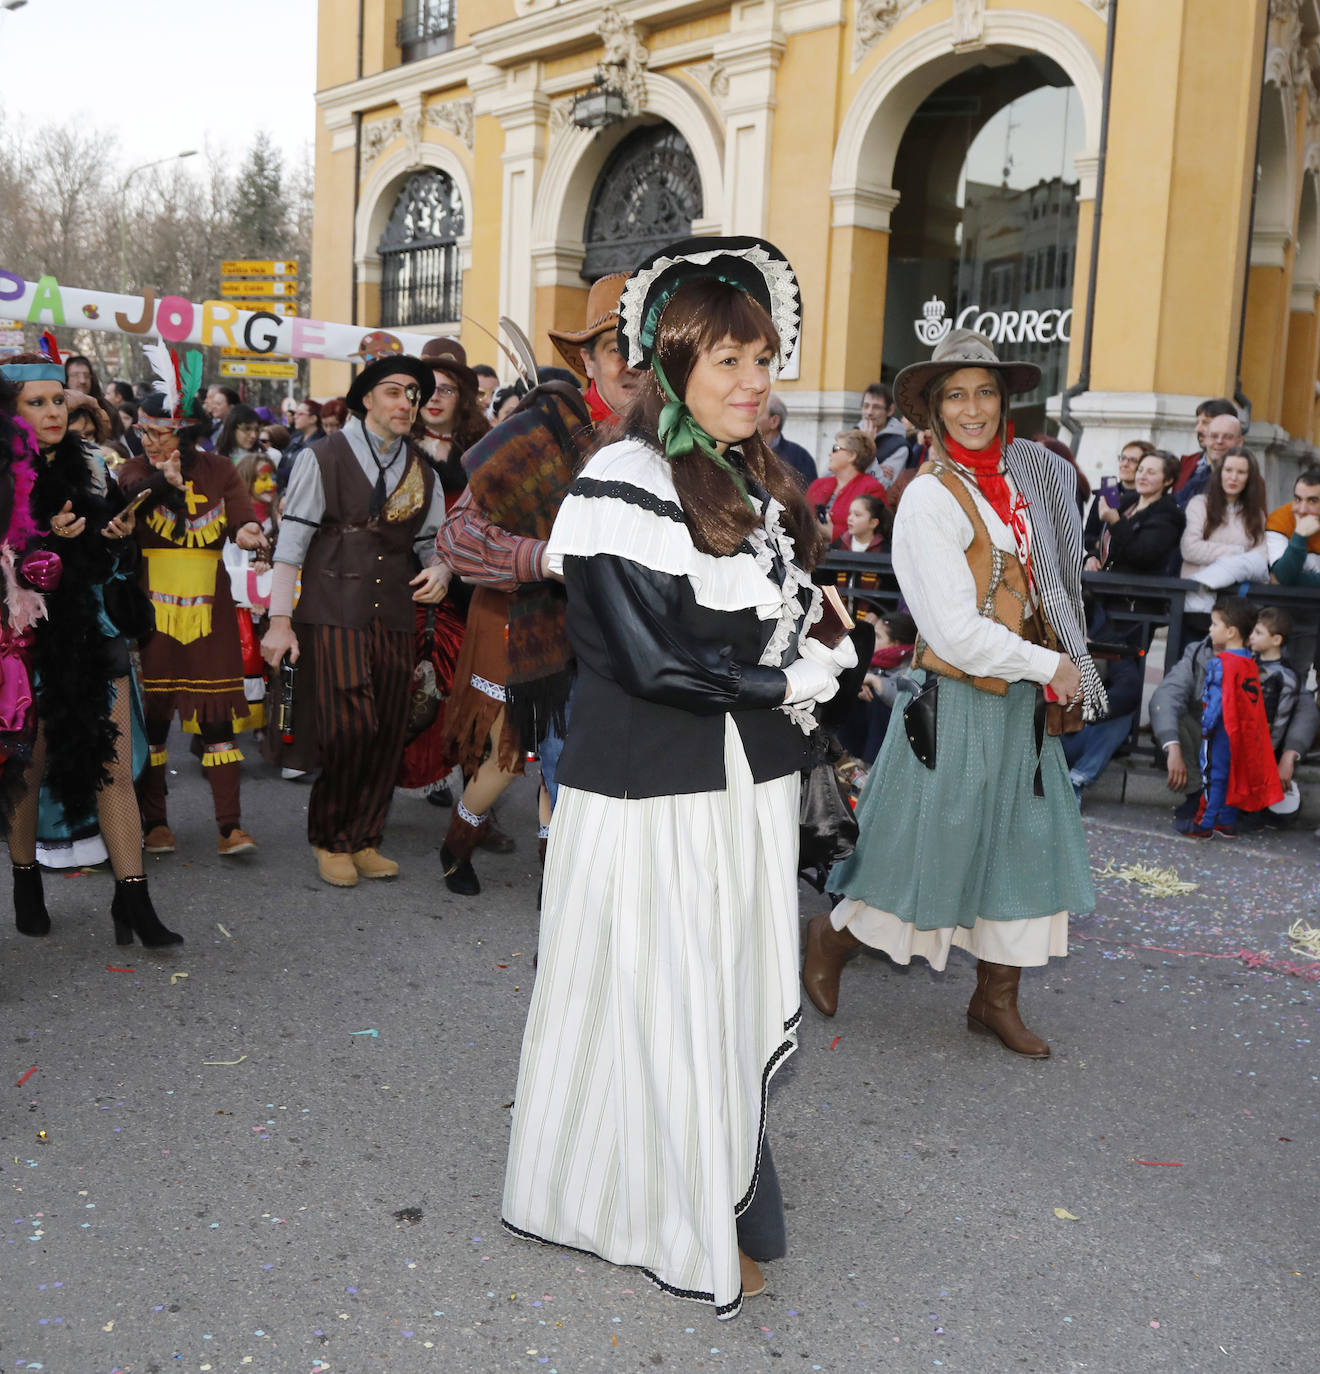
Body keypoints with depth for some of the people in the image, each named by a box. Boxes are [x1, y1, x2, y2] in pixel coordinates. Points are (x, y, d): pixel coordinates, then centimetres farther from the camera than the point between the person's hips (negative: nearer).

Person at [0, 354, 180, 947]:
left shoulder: (89, 465, 8)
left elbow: (121, 561, 16)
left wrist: (122, 536, -4)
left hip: (95, 634, 3)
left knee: (115, 769, -2)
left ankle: (132, 898, 1)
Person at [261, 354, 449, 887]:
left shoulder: (423, 474, 15)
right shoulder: (322, 459, 0)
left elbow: (433, 543, 20)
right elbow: (291, 543, -3)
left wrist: (439, 571, -5)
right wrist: (280, 620, -9)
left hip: (394, 621, 5)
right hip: (333, 618, -5)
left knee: (387, 733, 3)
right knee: (349, 730, -12)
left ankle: (364, 839, 20)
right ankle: (330, 839, 9)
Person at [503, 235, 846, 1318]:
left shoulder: (760, 478, 10)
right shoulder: (626, 483, -16)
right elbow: (655, 660, -21)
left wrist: (802, 652, -3)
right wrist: (789, 685, -11)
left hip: (750, 783, 8)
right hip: (655, 792, -8)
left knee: (738, 997, 16)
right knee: (662, 1003, 6)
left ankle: (723, 1204, 34)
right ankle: (676, 1223, 25)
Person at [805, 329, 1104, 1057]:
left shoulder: (1018, 481, 7)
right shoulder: (929, 498, -16)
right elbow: (957, 632, -19)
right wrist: (1050, 667, -12)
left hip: (1021, 702, 7)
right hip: (957, 704, -7)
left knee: (1029, 849, 10)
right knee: (929, 853, 4)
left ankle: (996, 1001, 24)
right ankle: (828, 938, 29)